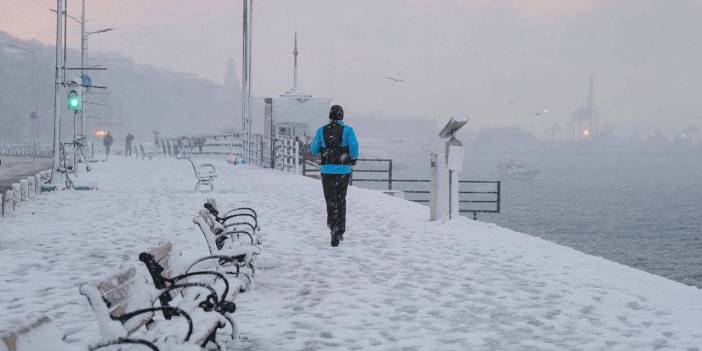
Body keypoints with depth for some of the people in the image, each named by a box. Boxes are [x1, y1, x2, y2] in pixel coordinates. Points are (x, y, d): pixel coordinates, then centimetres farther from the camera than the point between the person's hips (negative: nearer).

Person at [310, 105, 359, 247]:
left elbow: (314, 150, 3)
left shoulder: (321, 131, 2)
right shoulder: (347, 130, -2)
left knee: (331, 201, 2)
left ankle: (333, 227, -19)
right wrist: (353, 160, 6)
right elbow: (354, 146, -12)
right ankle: (340, 231, 19)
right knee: (341, 200, 15)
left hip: (327, 170, 0)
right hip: (344, 170, 0)